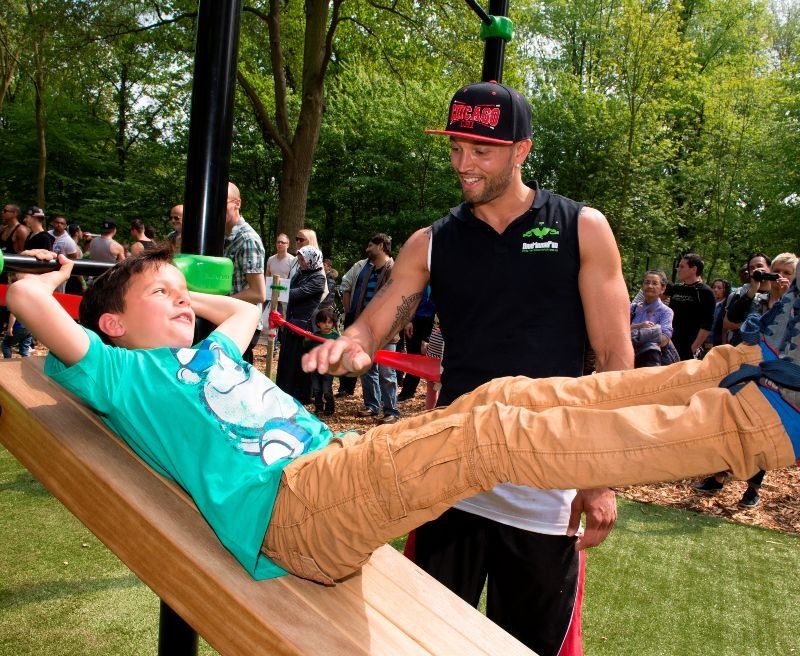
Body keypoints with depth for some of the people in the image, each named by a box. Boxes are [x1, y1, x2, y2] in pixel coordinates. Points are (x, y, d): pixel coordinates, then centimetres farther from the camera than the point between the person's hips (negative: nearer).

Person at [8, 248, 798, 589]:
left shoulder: (213, 355, 31)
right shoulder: (118, 372, 9)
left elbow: (246, 308, 51)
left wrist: (177, 292, 46)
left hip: (340, 465, 9)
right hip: (286, 504, -9)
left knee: (508, 396, -9)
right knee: (495, 433, -25)